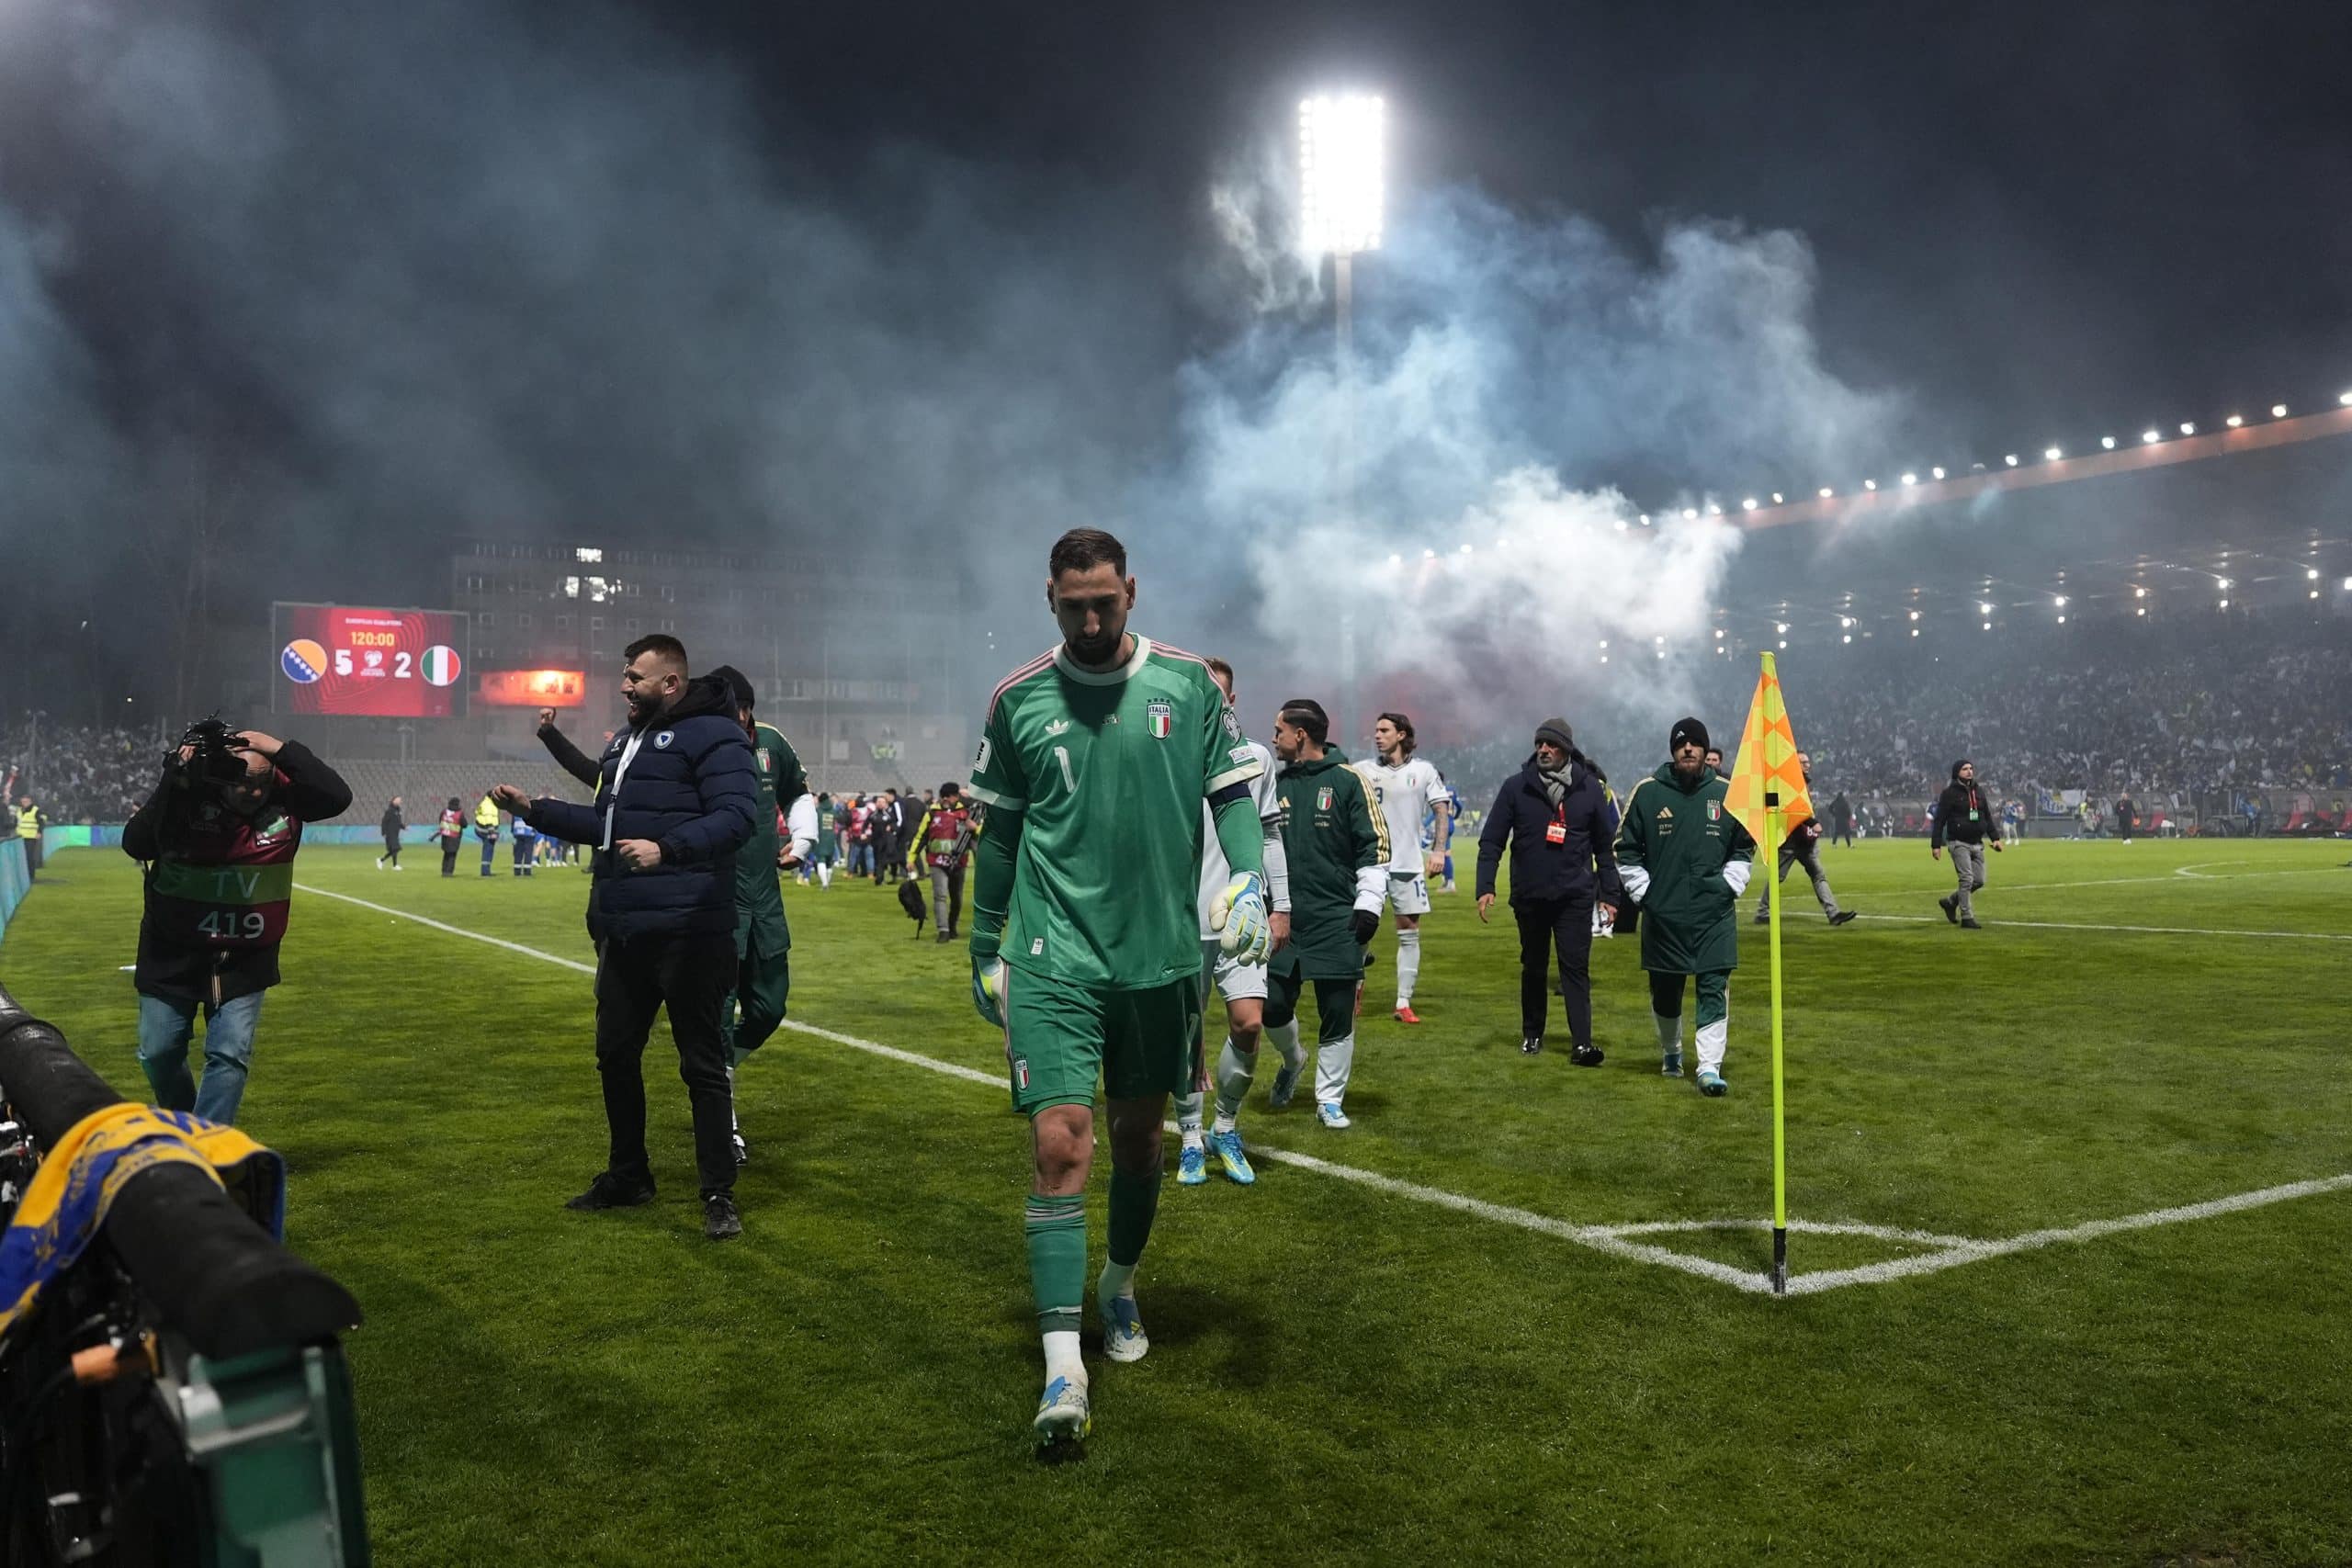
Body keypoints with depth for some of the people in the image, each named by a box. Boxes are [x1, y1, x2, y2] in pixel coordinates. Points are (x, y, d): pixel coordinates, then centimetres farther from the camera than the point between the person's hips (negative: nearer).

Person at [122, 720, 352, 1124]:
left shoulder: (284, 797, -13)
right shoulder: (187, 796, -17)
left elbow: (338, 797, -28)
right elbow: (136, 844, -26)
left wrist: (281, 750, -31)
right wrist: (173, 785, -35)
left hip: (244, 959, 0)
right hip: (172, 954, 0)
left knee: (230, 1055, -5)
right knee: (159, 1052, 13)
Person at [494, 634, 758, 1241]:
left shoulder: (712, 734, -10)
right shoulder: (626, 741, 19)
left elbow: (738, 815, -22)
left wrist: (668, 849, -34)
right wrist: (534, 810, 19)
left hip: (687, 931, -9)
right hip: (622, 930, 9)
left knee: (702, 1062, -2)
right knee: (615, 1053, 17)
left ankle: (719, 1194, 8)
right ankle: (628, 1174, 34)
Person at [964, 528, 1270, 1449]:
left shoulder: (1187, 683, 1)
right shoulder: (1018, 699, 0)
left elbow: (1232, 794, 5)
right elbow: (999, 830, 9)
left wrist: (1249, 880, -13)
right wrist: (984, 950, 12)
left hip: (1161, 952, 2)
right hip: (1052, 958, -2)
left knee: (1140, 1134, 16)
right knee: (1059, 1142, -12)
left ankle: (1120, 1287, 41)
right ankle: (1063, 1368, -8)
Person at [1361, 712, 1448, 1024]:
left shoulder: (1423, 770, 2)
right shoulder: (1365, 771, 3)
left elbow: (1441, 812, 5)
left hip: (1408, 863, 0)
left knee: (1409, 933, 2)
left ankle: (1404, 1003, 8)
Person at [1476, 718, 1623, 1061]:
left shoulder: (1589, 788, 2)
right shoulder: (1516, 786, 0)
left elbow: (1604, 846, 8)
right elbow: (1491, 840, 0)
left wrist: (1609, 894, 4)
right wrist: (1485, 887, -9)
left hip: (1575, 895, -1)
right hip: (1529, 895, 1)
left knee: (1576, 967, -7)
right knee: (1533, 967, 13)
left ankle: (1582, 1043, -10)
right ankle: (1531, 1034, 27)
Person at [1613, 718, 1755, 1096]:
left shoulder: (1727, 793, 4)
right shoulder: (1647, 792, 0)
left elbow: (1745, 848, 16)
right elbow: (1625, 849, 6)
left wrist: (1730, 886, 4)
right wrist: (1643, 892, -1)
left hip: (1715, 913, 0)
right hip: (1663, 913, 0)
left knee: (1714, 988, -6)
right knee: (1665, 990, 11)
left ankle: (1710, 1067, -5)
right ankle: (1671, 1052, 34)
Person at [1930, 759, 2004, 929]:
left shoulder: (1979, 792, 13)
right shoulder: (1949, 793, -6)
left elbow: (1988, 817, 20)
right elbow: (1939, 820, -7)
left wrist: (1995, 838, 9)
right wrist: (1936, 845, -11)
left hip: (1977, 843, 6)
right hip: (1959, 843, -6)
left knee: (1979, 881, 5)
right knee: (1967, 879, -12)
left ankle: (1950, 902, 24)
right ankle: (1966, 918, -6)